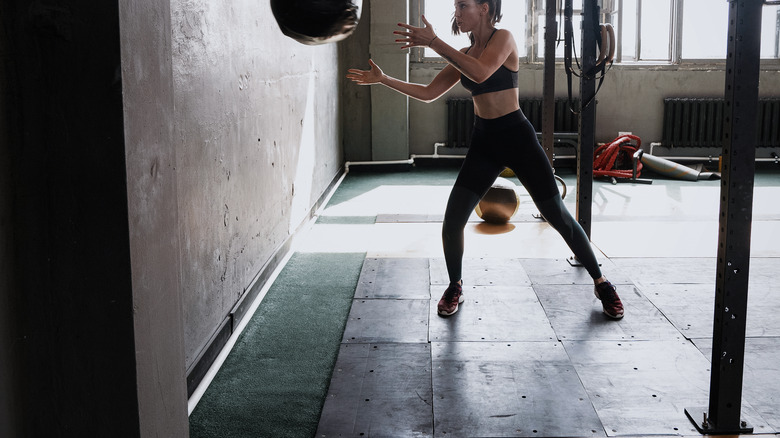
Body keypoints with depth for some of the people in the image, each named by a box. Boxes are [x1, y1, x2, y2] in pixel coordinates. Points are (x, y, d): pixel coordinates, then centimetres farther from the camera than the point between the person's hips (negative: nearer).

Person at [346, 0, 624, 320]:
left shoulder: (503, 38, -9)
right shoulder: (464, 55, 10)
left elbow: (481, 73, -29)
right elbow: (428, 93, 11)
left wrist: (433, 42, -29)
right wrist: (383, 80, 5)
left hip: (517, 137, -5)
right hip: (484, 142, 5)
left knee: (558, 216, 0)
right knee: (452, 221, -5)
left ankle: (601, 283, 17)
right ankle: (455, 287, 17)